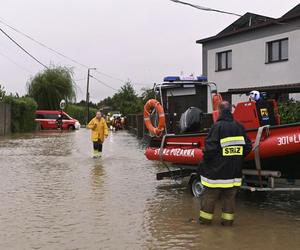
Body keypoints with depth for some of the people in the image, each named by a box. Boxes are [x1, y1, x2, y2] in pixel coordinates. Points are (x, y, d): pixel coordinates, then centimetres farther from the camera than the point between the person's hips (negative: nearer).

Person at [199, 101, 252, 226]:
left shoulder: (217, 126, -14)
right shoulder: (239, 127, 3)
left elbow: (210, 147, -19)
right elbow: (248, 146, 6)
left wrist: (205, 158, -1)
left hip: (216, 170, -5)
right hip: (234, 170, 5)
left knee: (210, 195, 7)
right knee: (230, 196, 13)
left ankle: (205, 218, 15)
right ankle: (228, 219, 17)